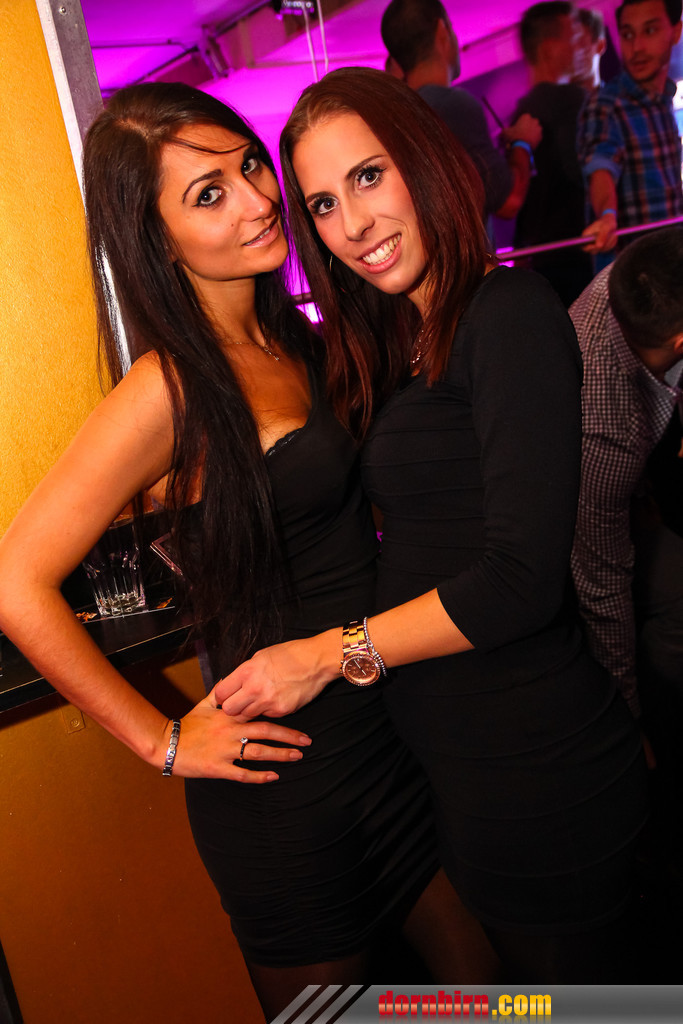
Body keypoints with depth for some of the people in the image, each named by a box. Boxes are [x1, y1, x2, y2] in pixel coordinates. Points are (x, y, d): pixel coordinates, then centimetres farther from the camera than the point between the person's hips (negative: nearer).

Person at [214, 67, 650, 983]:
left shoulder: (509, 311, -16)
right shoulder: (407, 347, 9)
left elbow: (522, 579, -22)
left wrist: (333, 654, -12)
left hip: (532, 767, -8)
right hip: (454, 765, 8)